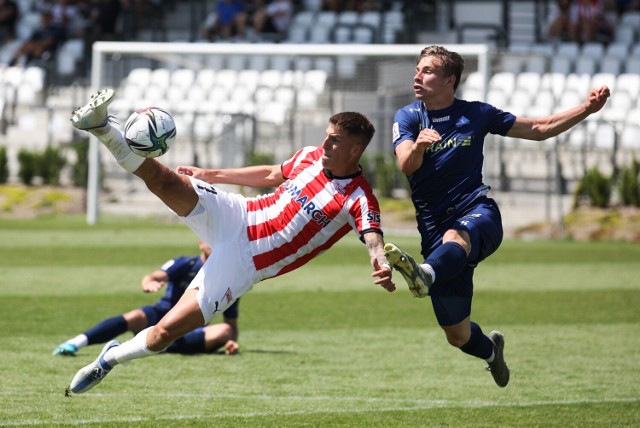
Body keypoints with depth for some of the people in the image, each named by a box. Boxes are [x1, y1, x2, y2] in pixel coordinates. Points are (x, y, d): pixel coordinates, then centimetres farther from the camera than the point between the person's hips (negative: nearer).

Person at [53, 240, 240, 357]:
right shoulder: (185, 265, 0)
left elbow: (232, 326, 10)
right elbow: (154, 277, -16)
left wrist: (231, 341, -13)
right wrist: (148, 283, -42)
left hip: (190, 333, 2)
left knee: (224, 331, -29)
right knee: (136, 318, -34)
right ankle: (76, 343, -39)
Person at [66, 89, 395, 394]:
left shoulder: (359, 200, -15)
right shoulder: (309, 156, 4)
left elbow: (373, 239, -33)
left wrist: (381, 266, -58)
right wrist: (209, 174, 27)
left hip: (244, 263, -5)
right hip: (236, 217, 5)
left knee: (163, 334, -8)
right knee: (163, 180, -21)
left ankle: (109, 358, 15)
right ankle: (102, 128, -16)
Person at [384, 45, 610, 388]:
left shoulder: (476, 114, 10)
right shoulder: (407, 117, 7)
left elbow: (539, 129, 19)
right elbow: (406, 165, -13)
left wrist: (587, 109, 6)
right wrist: (419, 146, -37)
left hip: (477, 212, -1)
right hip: (435, 227, 2)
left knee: (455, 238, -42)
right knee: (457, 335, 6)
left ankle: (425, 275, -74)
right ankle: (491, 350, 41)